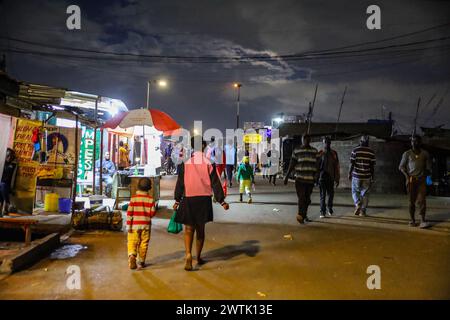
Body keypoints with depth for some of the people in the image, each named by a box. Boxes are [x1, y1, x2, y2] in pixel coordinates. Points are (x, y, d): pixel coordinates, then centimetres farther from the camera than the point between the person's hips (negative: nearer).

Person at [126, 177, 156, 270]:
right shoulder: (150, 199, -4)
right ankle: (141, 262, 16)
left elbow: (129, 213, -7)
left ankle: (131, 255, -17)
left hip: (135, 225, 0)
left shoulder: (133, 198, -5)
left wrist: (128, 226, -3)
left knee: (132, 242, 8)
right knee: (143, 244, 10)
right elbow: (152, 213, -4)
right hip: (146, 225, 1)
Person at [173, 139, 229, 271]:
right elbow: (215, 183, -3)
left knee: (189, 229, 6)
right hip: (204, 199, 1)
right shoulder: (208, 162, -3)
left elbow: (180, 182, 1)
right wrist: (222, 201, 0)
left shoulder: (185, 162, -2)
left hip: (188, 199, 0)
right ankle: (198, 257, 26)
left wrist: (177, 200, 7)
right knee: (200, 229, 14)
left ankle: (188, 254, -14)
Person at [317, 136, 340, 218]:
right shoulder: (320, 153, 0)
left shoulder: (334, 153, 5)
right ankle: (322, 212, 7)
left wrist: (337, 179, 3)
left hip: (331, 178, 2)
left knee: (331, 194, 8)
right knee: (323, 195, 0)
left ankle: (330, 208, 32)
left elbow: (336, 166, 5)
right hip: (322, 177, -2)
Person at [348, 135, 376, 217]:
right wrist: (372, 178, 8)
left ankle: (358, 204, -8)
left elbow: (352, 164, -5)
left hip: (356, 176, -1)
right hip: (366, 176, 1)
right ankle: (363, 211, 10)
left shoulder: (355, 150, -6)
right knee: (365, 193, 10)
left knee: (355, 191, 15)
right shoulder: (371, 152, -1)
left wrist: (349, 174, 6)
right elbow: (372, 166, 0)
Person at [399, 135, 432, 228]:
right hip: (411, 179, 0)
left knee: (421, 200, -10)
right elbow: (401, 166, 5)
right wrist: (407, 176, -8)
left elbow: (428, 167, 14)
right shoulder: (407, 154, 5)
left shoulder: (425, 153, 8)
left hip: (421, 180, 0)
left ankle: (423, 221, -13)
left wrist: (425, 175, 1)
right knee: (412, 200, 5)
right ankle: (412, 219, 14)